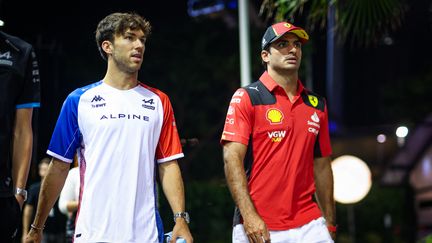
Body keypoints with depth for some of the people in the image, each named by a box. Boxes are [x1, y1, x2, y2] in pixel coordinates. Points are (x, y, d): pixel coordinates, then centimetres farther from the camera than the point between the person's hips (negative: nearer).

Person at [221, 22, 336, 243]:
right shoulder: (247, 98, -1)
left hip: (309, 225, 4)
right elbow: (232, 159, -9)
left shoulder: (317, 105, 14)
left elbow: (321, 166, 17)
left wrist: (329, 223, 13)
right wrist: (249, 215, -18)